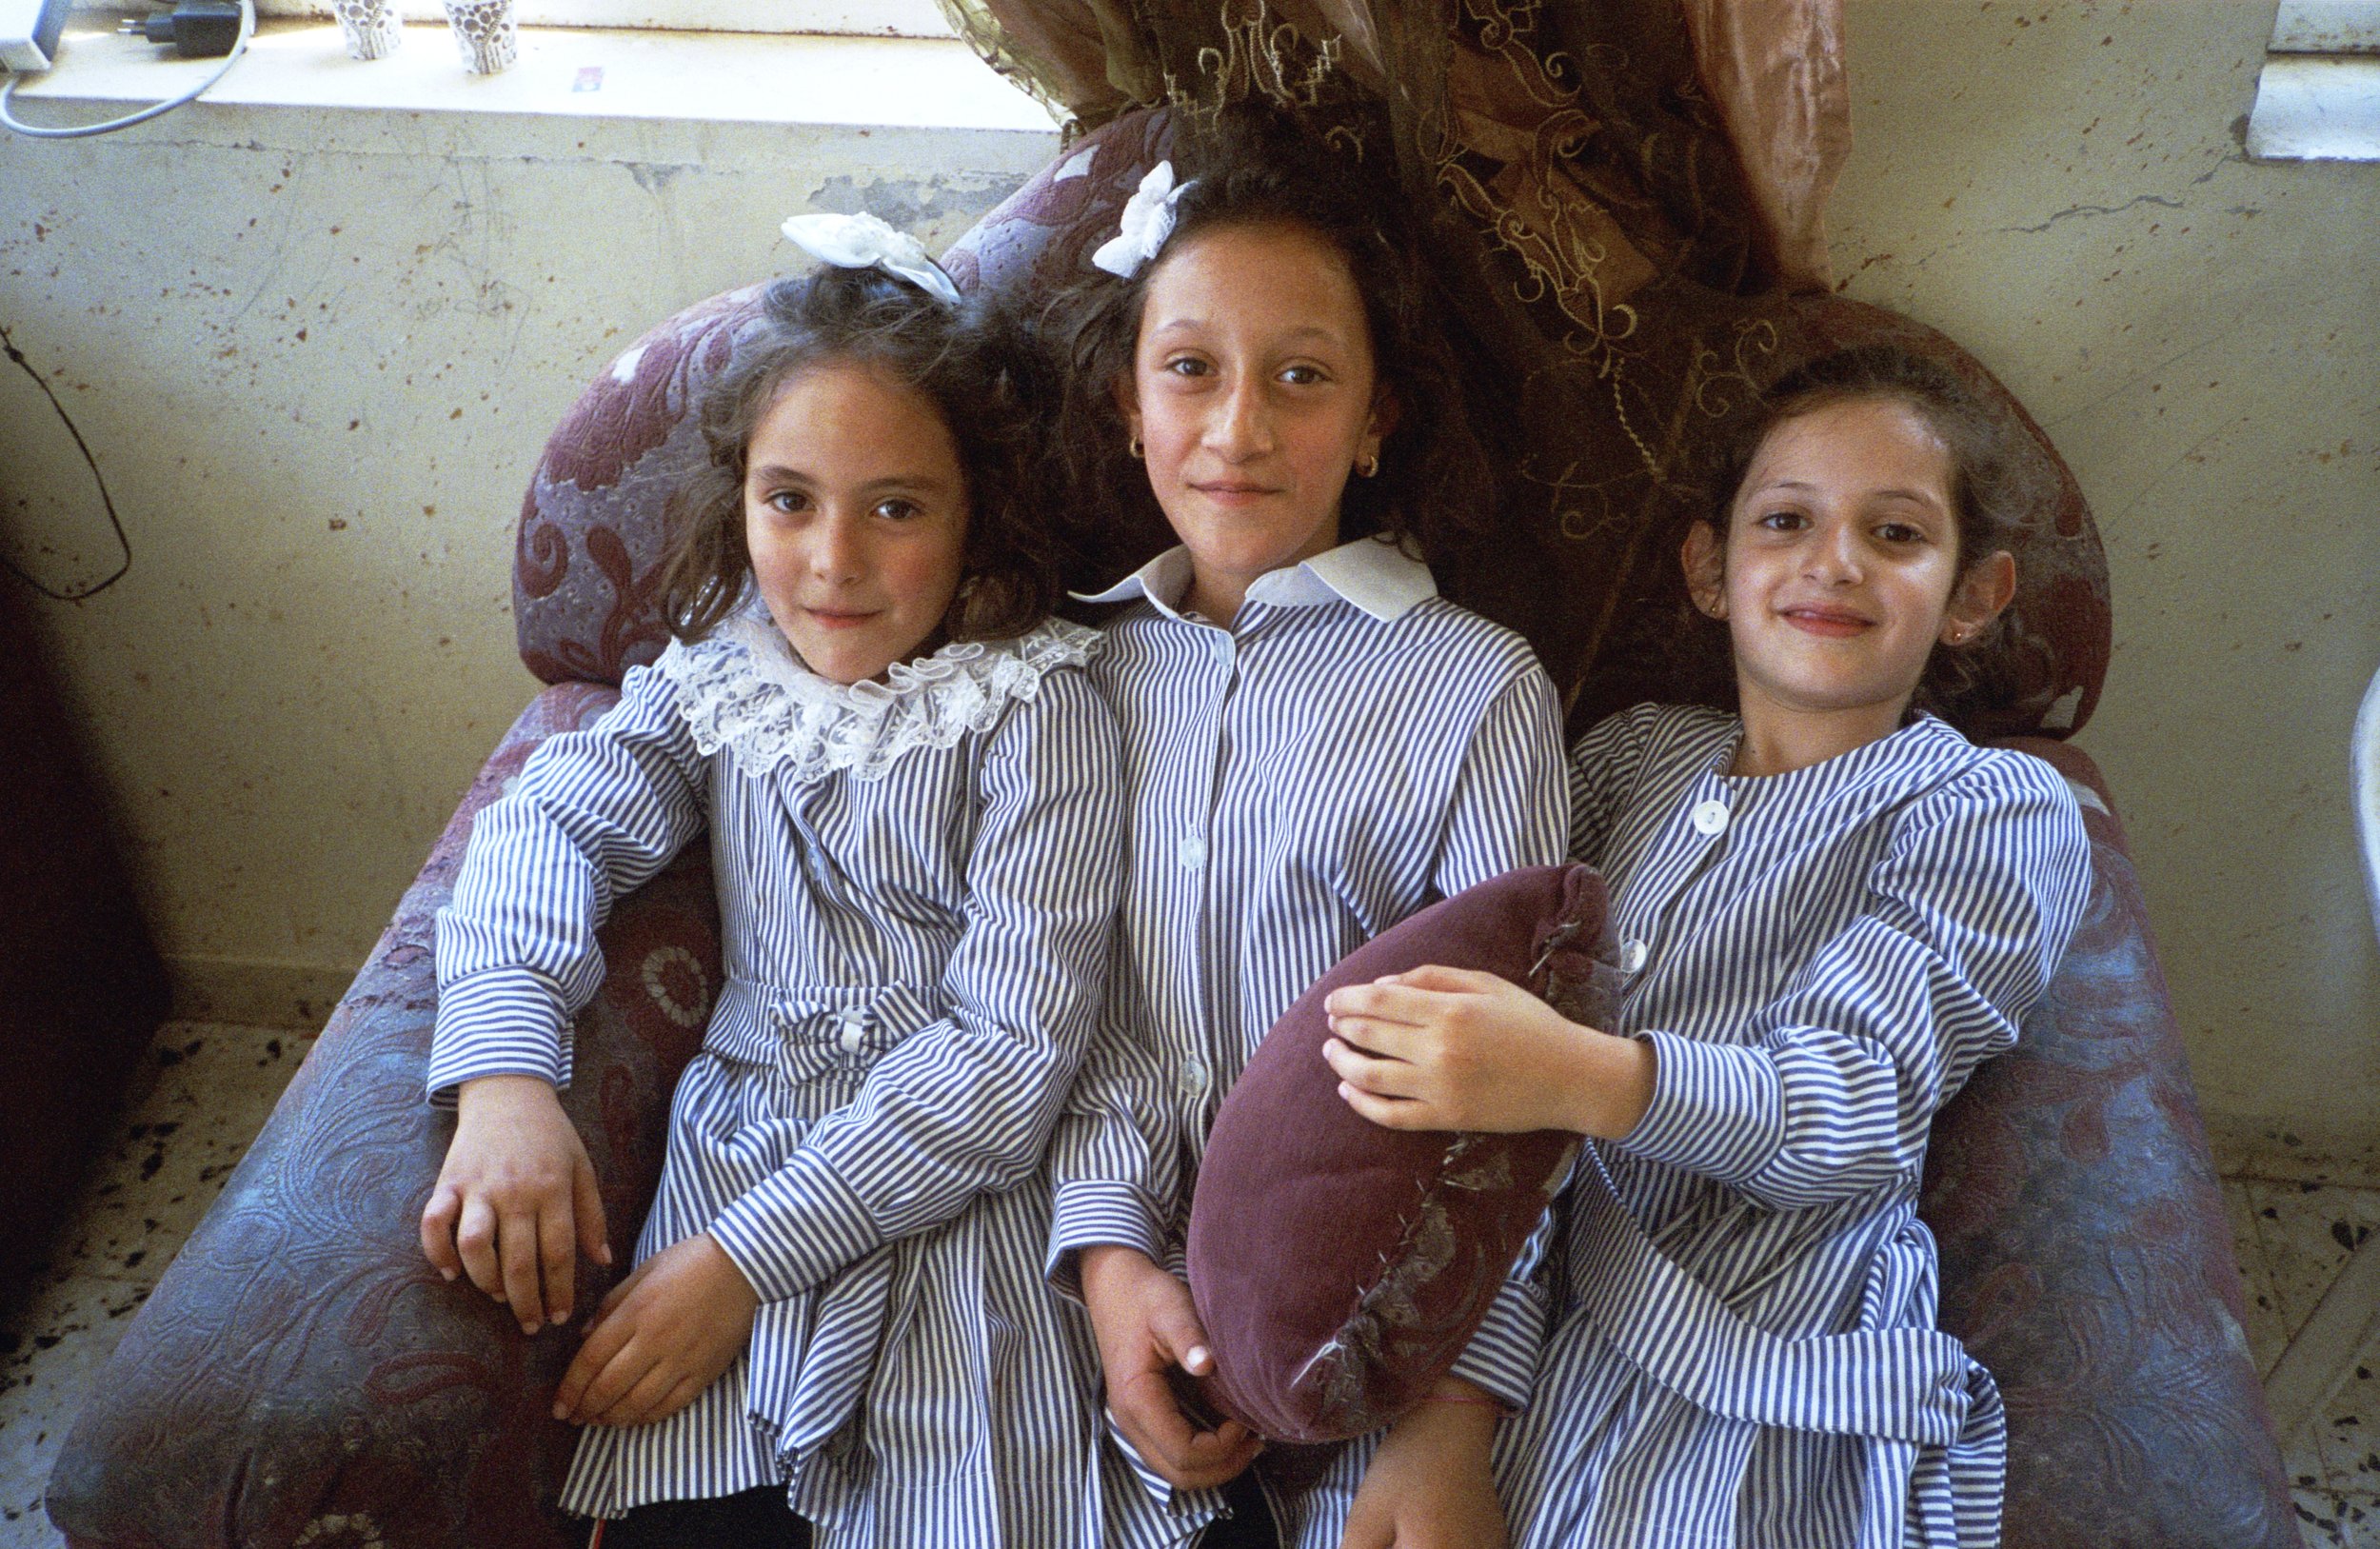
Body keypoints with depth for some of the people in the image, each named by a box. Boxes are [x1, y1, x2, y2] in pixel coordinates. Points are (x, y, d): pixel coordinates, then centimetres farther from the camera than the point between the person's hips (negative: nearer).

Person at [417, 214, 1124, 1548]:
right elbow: (552, 824, -1)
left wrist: (748, 1252, -17)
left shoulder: (1040, 713, -9)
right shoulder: (715, 679, 7)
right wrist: (505, 1072, -22)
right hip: (739, 1140, 3)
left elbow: (1016, 1038, -15)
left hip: (965, 1193, -3)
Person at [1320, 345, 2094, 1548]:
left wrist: (1589, 1079, -33)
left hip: (1760, 1394, -4)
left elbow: (1859, 1097, -15)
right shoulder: (1642, 750, 14)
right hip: (1524, 1310, 4)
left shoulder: (1996, 813, -2)